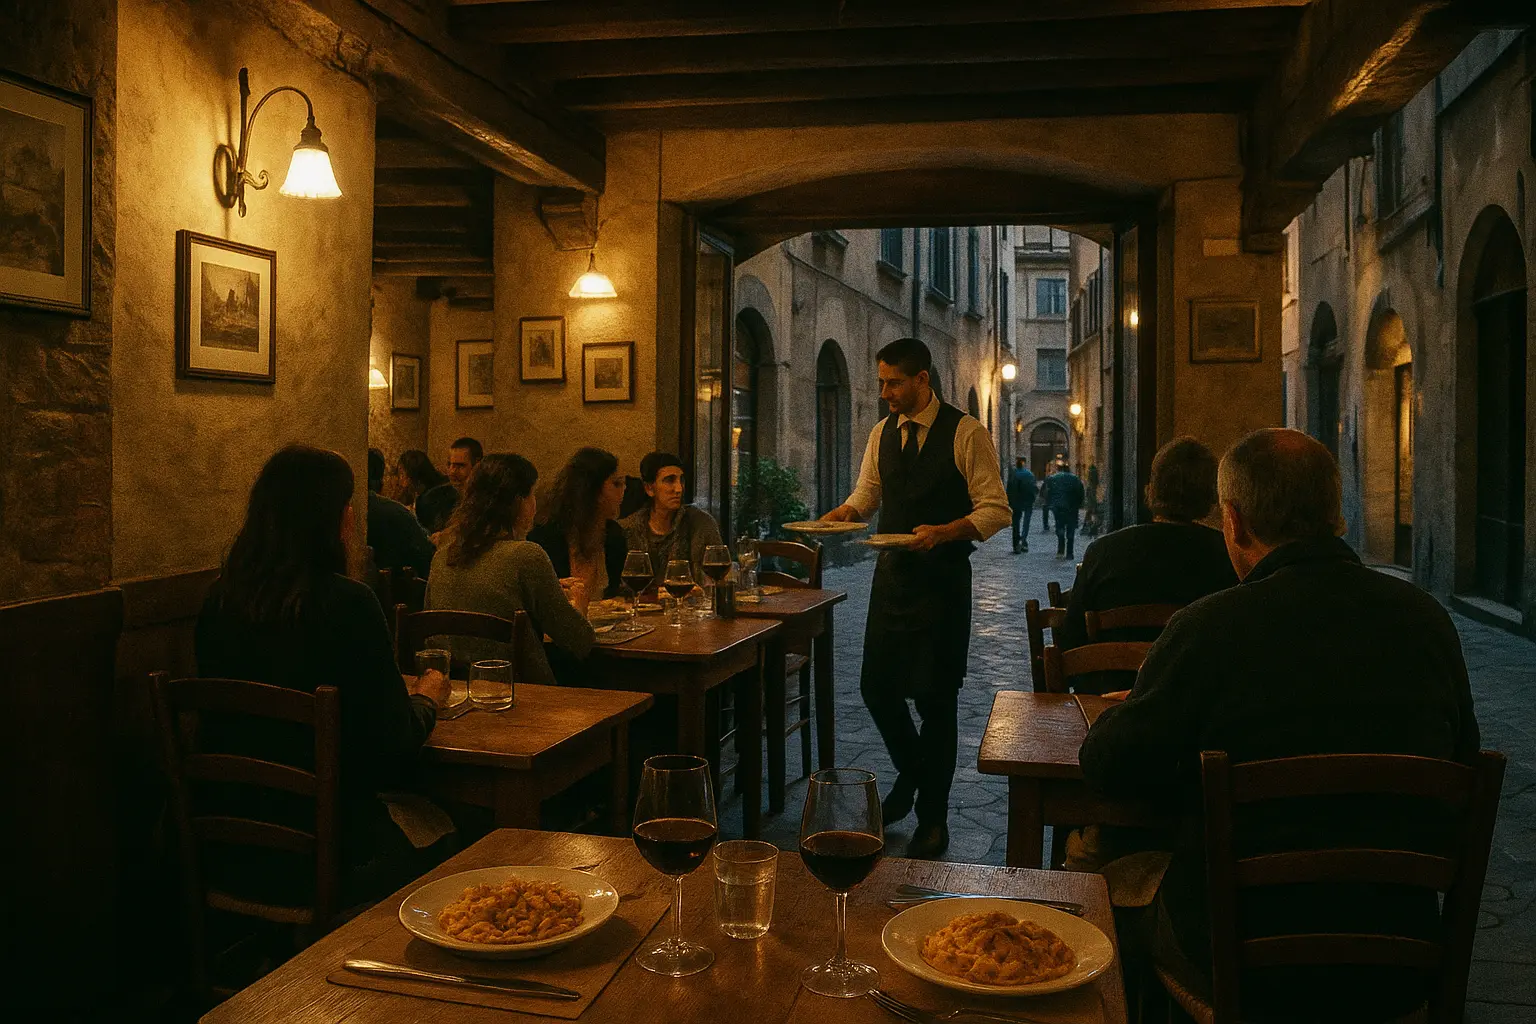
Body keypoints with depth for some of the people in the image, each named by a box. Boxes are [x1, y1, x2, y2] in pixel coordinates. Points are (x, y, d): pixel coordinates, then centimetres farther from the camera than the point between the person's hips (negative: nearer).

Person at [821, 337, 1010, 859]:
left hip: (942, 577, -5)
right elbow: (868, 491, 16)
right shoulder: (882, 432, 9)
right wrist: (845, 511, -6)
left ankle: (933, 818, 18)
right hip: (892, 573, 5)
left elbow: (995, 509, -11)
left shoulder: (966, 433, -9)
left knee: (935, 698, 2)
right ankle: (910, 775, 37)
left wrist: (944, 532, -25)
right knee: (876, 686, 7)